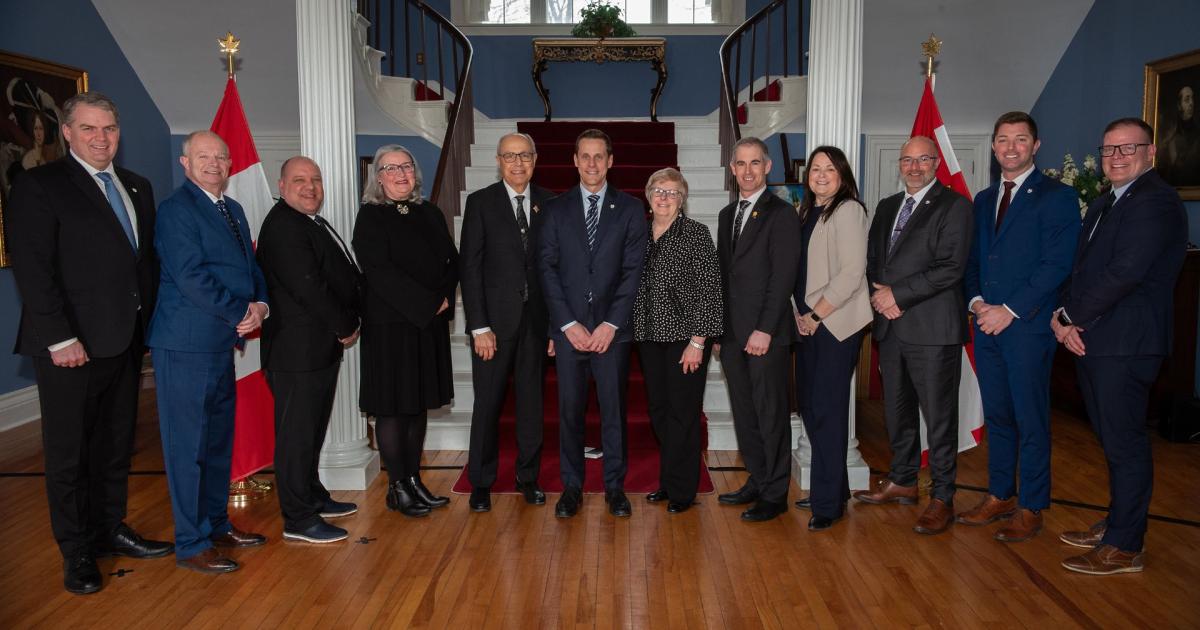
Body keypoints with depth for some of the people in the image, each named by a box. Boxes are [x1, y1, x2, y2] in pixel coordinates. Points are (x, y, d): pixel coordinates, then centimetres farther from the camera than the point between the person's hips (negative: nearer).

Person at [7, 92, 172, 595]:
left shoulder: (137, 187, 14)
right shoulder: (39, 186, -6)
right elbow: (33, 269, -13)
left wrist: (148, 323, 6)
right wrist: (60, 339, -18)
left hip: (125, 341, 6)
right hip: (71, 347, -6)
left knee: (116, 444, 15)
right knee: (68, 452, 7)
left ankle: (110, 529, 30)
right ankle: (76, 552, 19)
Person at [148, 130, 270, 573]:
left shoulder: (232, 209, 15)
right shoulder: (176, 210, -10)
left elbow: (251, 267, 15)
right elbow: (190, 277, -19)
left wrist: (260, 305, -5)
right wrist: (243, 313, -13)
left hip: (221, 342, 9)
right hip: (186, 345, -8)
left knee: (219, 439, 16)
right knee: (188, 445, -1)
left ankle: (216, 523, 30)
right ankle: (191, 545, 9)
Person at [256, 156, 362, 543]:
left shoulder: (314, 223, 18)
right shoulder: (282, 226, -15)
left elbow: (339, 277, 20)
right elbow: (306, 286, -22)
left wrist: (347, 325, 6)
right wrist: (345, 328, -13)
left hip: (320, 346, 10)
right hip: (298, 348, -10)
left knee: (312, 429, 20)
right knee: (297, 432, -3)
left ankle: (313, 497, 33)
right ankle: (298, 520, 5)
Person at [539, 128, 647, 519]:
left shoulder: (630, 209, 6)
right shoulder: (555, 209, 8)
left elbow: (633, 271, 0)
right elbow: (547, 268, 2)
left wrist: (610, 324, -9)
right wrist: (569, 324, -7)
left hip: (612, 328, -1)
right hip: (568, 328, 1)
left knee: (614, 409, 4)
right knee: (570, 410, 4)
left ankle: (615, 486, 16)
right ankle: (572, 486, 16)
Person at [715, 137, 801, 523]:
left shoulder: (781, 214, -6)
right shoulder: (726, 215, 16)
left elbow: (783, 277, -13)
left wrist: (764, 330, -18)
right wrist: (718, 327, 12)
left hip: (767, 334, -7)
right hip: (733, 333, 7)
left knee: (771, 414, 1)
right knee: (744, 412, 12)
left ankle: (775, 495, 11)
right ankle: (757, 481, 24)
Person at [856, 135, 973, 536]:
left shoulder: (954, 206, -5)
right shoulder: (887, 207, 17)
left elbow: (950, 268, -14)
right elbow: (872, 260, 18)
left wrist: (897, 293, -15)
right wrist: (879, 295, -2)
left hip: (932, 329, -7)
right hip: (890, 325, 7)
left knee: (939, 416, 0)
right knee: (896, 410, 16)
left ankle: (942, 499, 10)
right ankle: (902, 482, 32)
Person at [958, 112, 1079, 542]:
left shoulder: (1056, 197, -4)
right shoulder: (983, 200, 17)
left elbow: (1056, 264, -12)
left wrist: (1010, 310, -15)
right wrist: (975, 301, -2)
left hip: (1028, 325, -6)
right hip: (986, 324, 6)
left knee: (1030, 420, 1)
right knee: (997, 415, 13)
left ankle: (1031, 507, 11)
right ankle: (1000, 496, 24)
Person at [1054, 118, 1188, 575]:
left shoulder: (1156, 202, -13)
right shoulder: (1103, 205, 19)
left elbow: (1124, 273, -22)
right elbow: (1081, 268, 16)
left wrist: (1072, 318, -13)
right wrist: (1063, 315, -1)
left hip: (1125, 343, -9)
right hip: (1092, 339, 9)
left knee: (1124, 442, -2)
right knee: (1111, 439, 17)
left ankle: (1125, 547, 8)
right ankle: (1116, 524, 30)